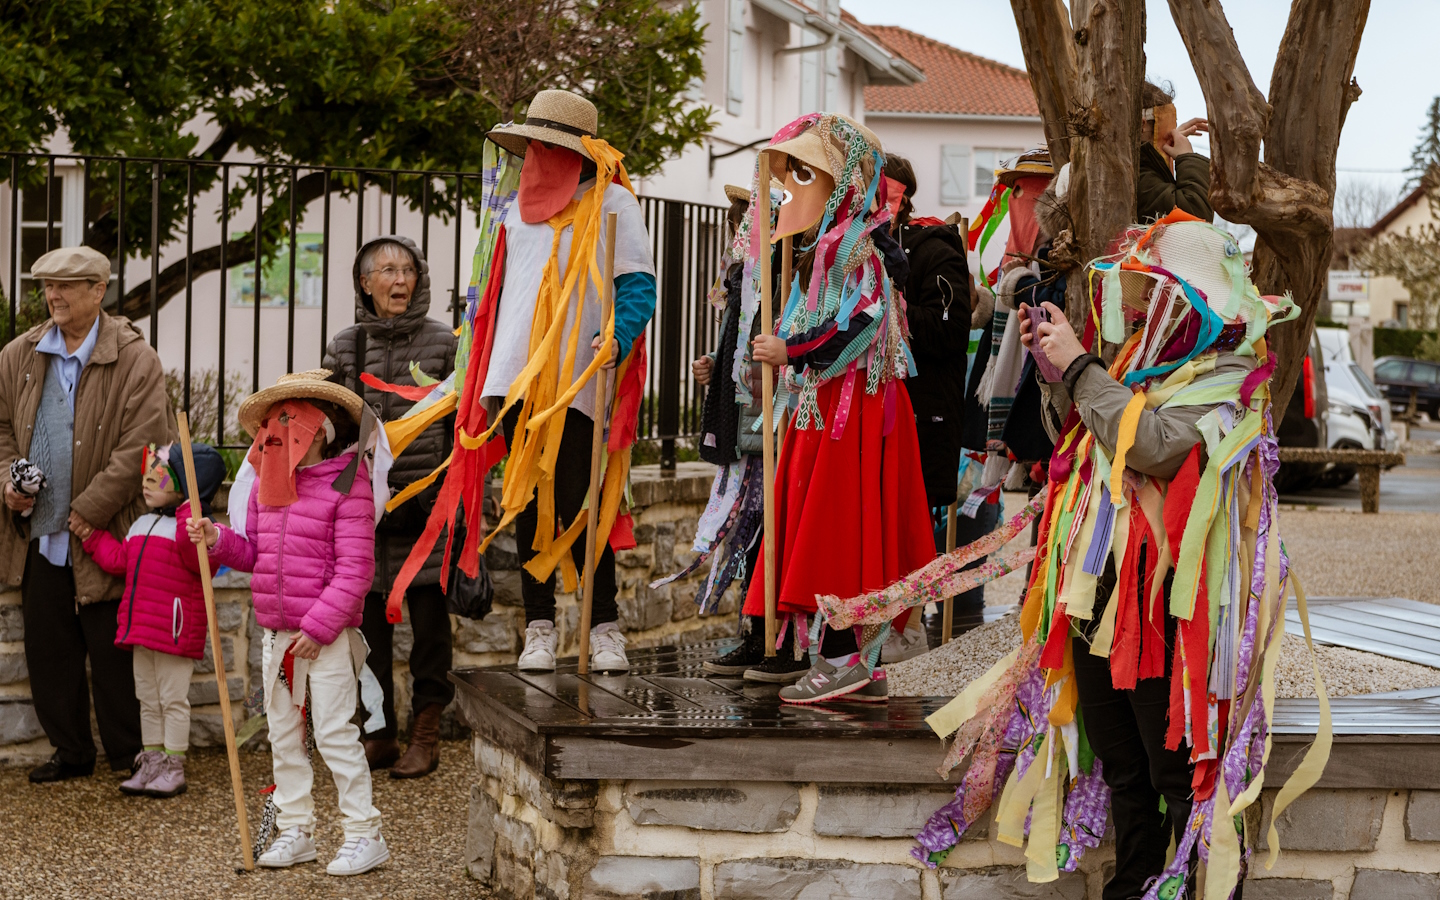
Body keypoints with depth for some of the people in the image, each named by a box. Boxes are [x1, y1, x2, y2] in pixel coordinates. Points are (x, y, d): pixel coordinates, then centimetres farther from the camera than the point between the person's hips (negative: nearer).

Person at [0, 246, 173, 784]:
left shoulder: (135, 360, -8)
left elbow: (139, 447, -13)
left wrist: (88, 511, -15)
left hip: (102, 535, -5)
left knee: (112, 653, 1)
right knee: (48, 649, 10)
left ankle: (127, 754, 14)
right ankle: (70, 752, 21)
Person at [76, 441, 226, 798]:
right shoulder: (141, 525, 15)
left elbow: (198, 561, -28)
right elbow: (119, 560, 16)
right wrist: (93, 537, 15)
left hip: (175, 628, -9)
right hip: (140, 627, 9)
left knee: (173, 698, 1)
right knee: (147, 698, 15)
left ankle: (173, 769, 9)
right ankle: (151, 762, 24)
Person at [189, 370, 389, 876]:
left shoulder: (347, 484, -12)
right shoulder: (265, 483, 10)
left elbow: (355, 568, -15)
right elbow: (254, 552, 18)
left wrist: (319, 626, -19)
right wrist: (218, 540, -2)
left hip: (327, 637, -7)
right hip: (275, 634, 7)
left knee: (334, 733, -5)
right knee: (283, 735, 13)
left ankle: (364, 835, 3)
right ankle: (295, 830, 23)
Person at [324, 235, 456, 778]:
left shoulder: (444, 343, 1)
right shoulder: (344, 348, 7)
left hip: (427, 508, -2)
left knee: (430, 626, 1)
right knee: (370, 626, 7)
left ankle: (426, 735, 11)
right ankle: (379, 736, 18)